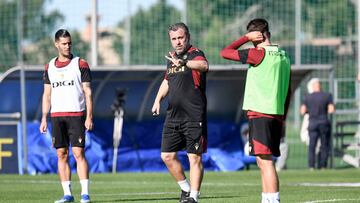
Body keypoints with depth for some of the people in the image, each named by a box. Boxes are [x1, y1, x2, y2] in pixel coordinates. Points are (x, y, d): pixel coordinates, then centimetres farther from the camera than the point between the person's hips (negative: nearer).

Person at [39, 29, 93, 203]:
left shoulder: (80, 64, 1)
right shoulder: (49, 67, 12)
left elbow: (88, 93, -1)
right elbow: (47, 94, 15)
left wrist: (89, 117, -10)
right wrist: (44, 118, 7)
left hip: (76, 115, -4)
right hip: (56, 116, 4)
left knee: (78, 153, -10)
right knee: (62, 154, 2)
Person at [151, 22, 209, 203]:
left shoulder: (195, 54, -10)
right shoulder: (171, 58, 14)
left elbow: (204, 65, -36)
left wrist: (184, 63, -54)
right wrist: (158, 100, 18)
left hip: (193, 118, -8)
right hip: (172, 117, 8)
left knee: (194, 158, -5)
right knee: (167, 156, 8)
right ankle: (186, 188, 24)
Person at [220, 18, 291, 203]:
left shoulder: (258, 54, -9)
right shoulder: (283, 56, 14)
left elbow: (225, 53, -4)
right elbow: (288, 92, 17)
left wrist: (246, 37, 3)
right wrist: (282, 119, 21)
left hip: (259, 113, -8)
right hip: (277, 115, 8)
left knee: (264, 160, -12)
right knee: (263, 161, 15)